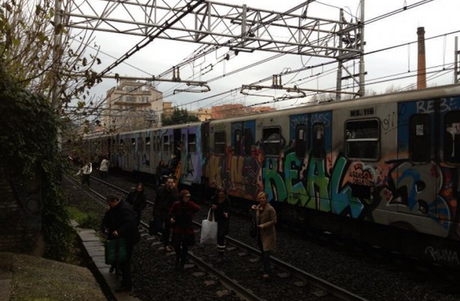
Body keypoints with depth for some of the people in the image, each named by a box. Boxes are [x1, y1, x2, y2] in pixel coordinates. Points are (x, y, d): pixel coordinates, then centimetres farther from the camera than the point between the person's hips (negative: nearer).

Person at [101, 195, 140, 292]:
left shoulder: (125, 209, -24)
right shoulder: (113, 209, 8)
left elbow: (130, 223, -36)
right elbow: (106, 220, 13)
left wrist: (119, 232, -43)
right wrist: (105, 228, -8)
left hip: (127, 240, -10)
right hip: (118, 238, 10)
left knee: (125, 261, -4)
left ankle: (127, 284, 6)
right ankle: (127, 278, 36)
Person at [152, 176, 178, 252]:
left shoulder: (175, 190, -10)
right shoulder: (161, 189, -11)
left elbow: (175, 200, -27)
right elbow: (156, 201, -2)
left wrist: (172, 190, -32)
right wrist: (154, 212, 2)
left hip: (169, 212, 1)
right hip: (159, 211, -1)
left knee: (167, 229, 12)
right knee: (159, 226, -13)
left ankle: (166, 244, 30)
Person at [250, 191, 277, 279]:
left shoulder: (270, 209, -18)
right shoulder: (258, 207, 3)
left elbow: (274, 221, -17)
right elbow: (255, 217, 15)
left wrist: (264, 225, -24)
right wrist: (253, 210, -1)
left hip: (268, 234, -8)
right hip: (260, 233, 8)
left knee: (266, 253, -8)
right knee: (263, 252, 18)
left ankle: (267, 272, 2)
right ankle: (268, 268, 36)